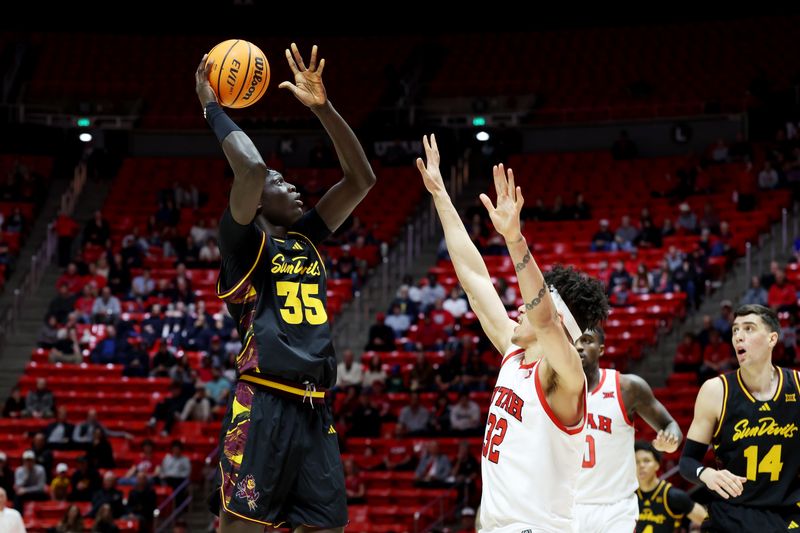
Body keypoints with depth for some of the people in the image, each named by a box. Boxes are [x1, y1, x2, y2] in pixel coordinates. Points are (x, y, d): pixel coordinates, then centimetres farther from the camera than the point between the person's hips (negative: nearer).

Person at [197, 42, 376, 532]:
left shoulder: (306, 238, 21)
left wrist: (322, 107, 11)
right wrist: (212, 107, -3)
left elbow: (362, 178, 17)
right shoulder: (245, 241, 1)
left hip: (315, 410, 7)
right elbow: (252, 168, -17)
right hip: (262, 405, -7)